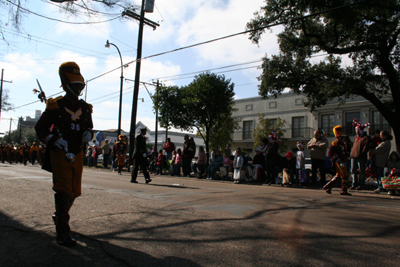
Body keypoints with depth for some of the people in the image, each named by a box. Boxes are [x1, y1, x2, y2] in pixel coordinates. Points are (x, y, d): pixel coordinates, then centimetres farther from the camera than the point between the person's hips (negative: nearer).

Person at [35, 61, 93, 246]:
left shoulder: (85, 108, 10)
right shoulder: (56, 105, -4)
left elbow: (89, 126, 24)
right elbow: (40, 128, 0)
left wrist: (88, 134, 0)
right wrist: (53, 140, -16)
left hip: (77, 155, 6)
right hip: (60, 154, -6)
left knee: (74, 191, 13)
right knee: (64, 189, -15)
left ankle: (59, 217, 40)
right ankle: (63, 232, -12)